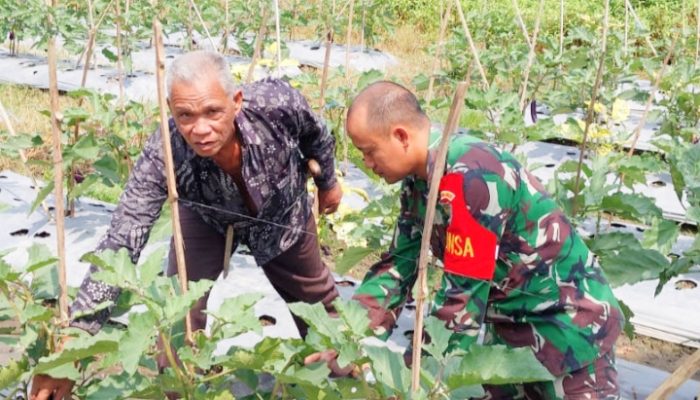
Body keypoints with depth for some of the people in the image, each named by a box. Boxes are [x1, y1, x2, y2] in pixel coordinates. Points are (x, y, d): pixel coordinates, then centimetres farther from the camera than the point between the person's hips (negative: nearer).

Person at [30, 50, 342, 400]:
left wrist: (328, 182, 5)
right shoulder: (163, 156, -41)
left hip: (283, 214, 1)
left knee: (315, 297, 18)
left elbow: (316, 135, -15)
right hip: (207, 220, -1)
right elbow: (119, 244, -43)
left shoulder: (277, 103, -40)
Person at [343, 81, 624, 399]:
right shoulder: (418, 177, -3)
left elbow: (461, 293, -28)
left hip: (566, 320, -8)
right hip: (509, 318, 8)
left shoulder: (467, 176, -29)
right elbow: (399, 263, -2)